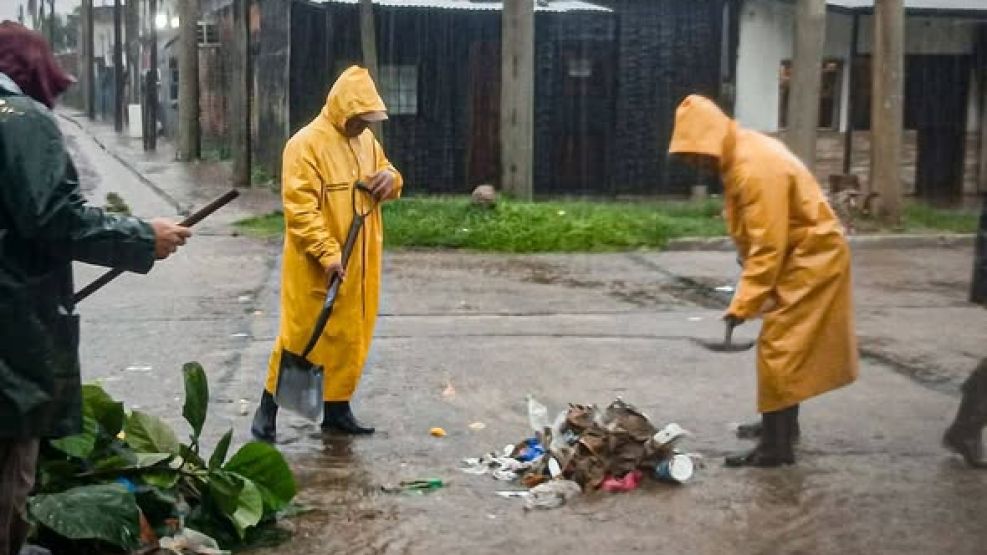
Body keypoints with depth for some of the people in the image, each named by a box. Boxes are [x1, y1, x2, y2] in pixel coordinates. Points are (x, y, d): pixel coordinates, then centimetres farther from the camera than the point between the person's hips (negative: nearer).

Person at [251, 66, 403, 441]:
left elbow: (386, 182, 22)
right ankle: (268, 408, 13)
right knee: (301, 336, -1)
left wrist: (391, 179, -4)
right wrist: (328, 253, -26)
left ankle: (337, 408, 23)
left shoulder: (366, 141, 9)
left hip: (359, 265, 7)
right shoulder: (307, 144, -15)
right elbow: (300, 207, -20)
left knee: (351, 337, 12)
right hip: (317, 267, -7)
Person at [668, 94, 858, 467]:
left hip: (811, 258, -10)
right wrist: (748, 299, 15)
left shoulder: (756, 169, -27)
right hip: (802, 255, 10)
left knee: (779, 349, -7)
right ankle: (783, 424, 33)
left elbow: (768, 247, -27)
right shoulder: (740, 155, 4)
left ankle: (776, 446, -2)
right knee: (788, 347, 19)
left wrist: (741, 305, -24)